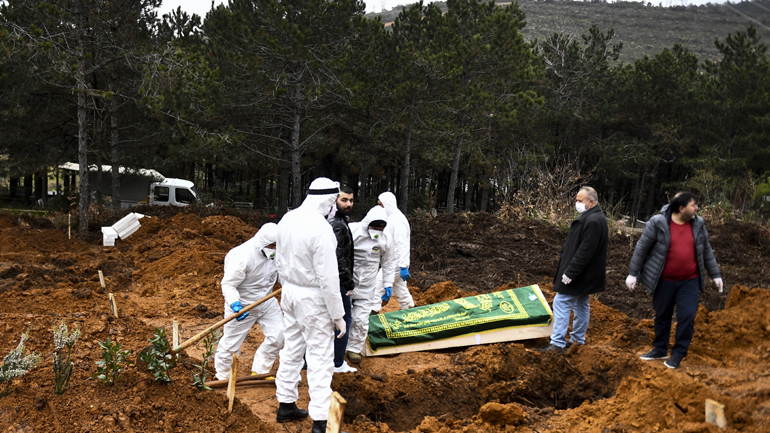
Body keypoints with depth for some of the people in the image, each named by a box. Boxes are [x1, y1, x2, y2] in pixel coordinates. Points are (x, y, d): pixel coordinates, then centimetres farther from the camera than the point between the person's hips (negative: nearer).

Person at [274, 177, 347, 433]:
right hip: (313, 297, -8)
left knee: (291, 349, 19)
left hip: (290, 292, 8)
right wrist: (338, 315, -14)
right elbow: (328, 277, -22)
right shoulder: (321, 229, -24)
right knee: (320, 357, -2)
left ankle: (286, 405, 32)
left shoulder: (288, 219, 2)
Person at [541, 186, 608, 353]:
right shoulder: (594, 217, 11)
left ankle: (558, 343, -5)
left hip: (579, 274, -11)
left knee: (561, 303, -7)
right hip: (585, 274, 11)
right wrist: (570, 270, 17)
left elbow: (585, 250, -27)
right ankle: (578, 340, 26)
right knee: (582, 306, 16)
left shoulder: (592, 221, -23)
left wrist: (570, 272, -24)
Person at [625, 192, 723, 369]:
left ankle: (679, 353, 10)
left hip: (689, 281, 2)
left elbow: (706, 251, 10)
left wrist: (715, 275, 11)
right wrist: (633, 273, -6)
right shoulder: (658, 223, -13)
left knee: (687, 316, -5)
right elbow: (642, 248, -7)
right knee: (662, 316, 12)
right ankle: (660, 349, 29)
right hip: (664, 281, -2)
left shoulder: (698, 224, 0)